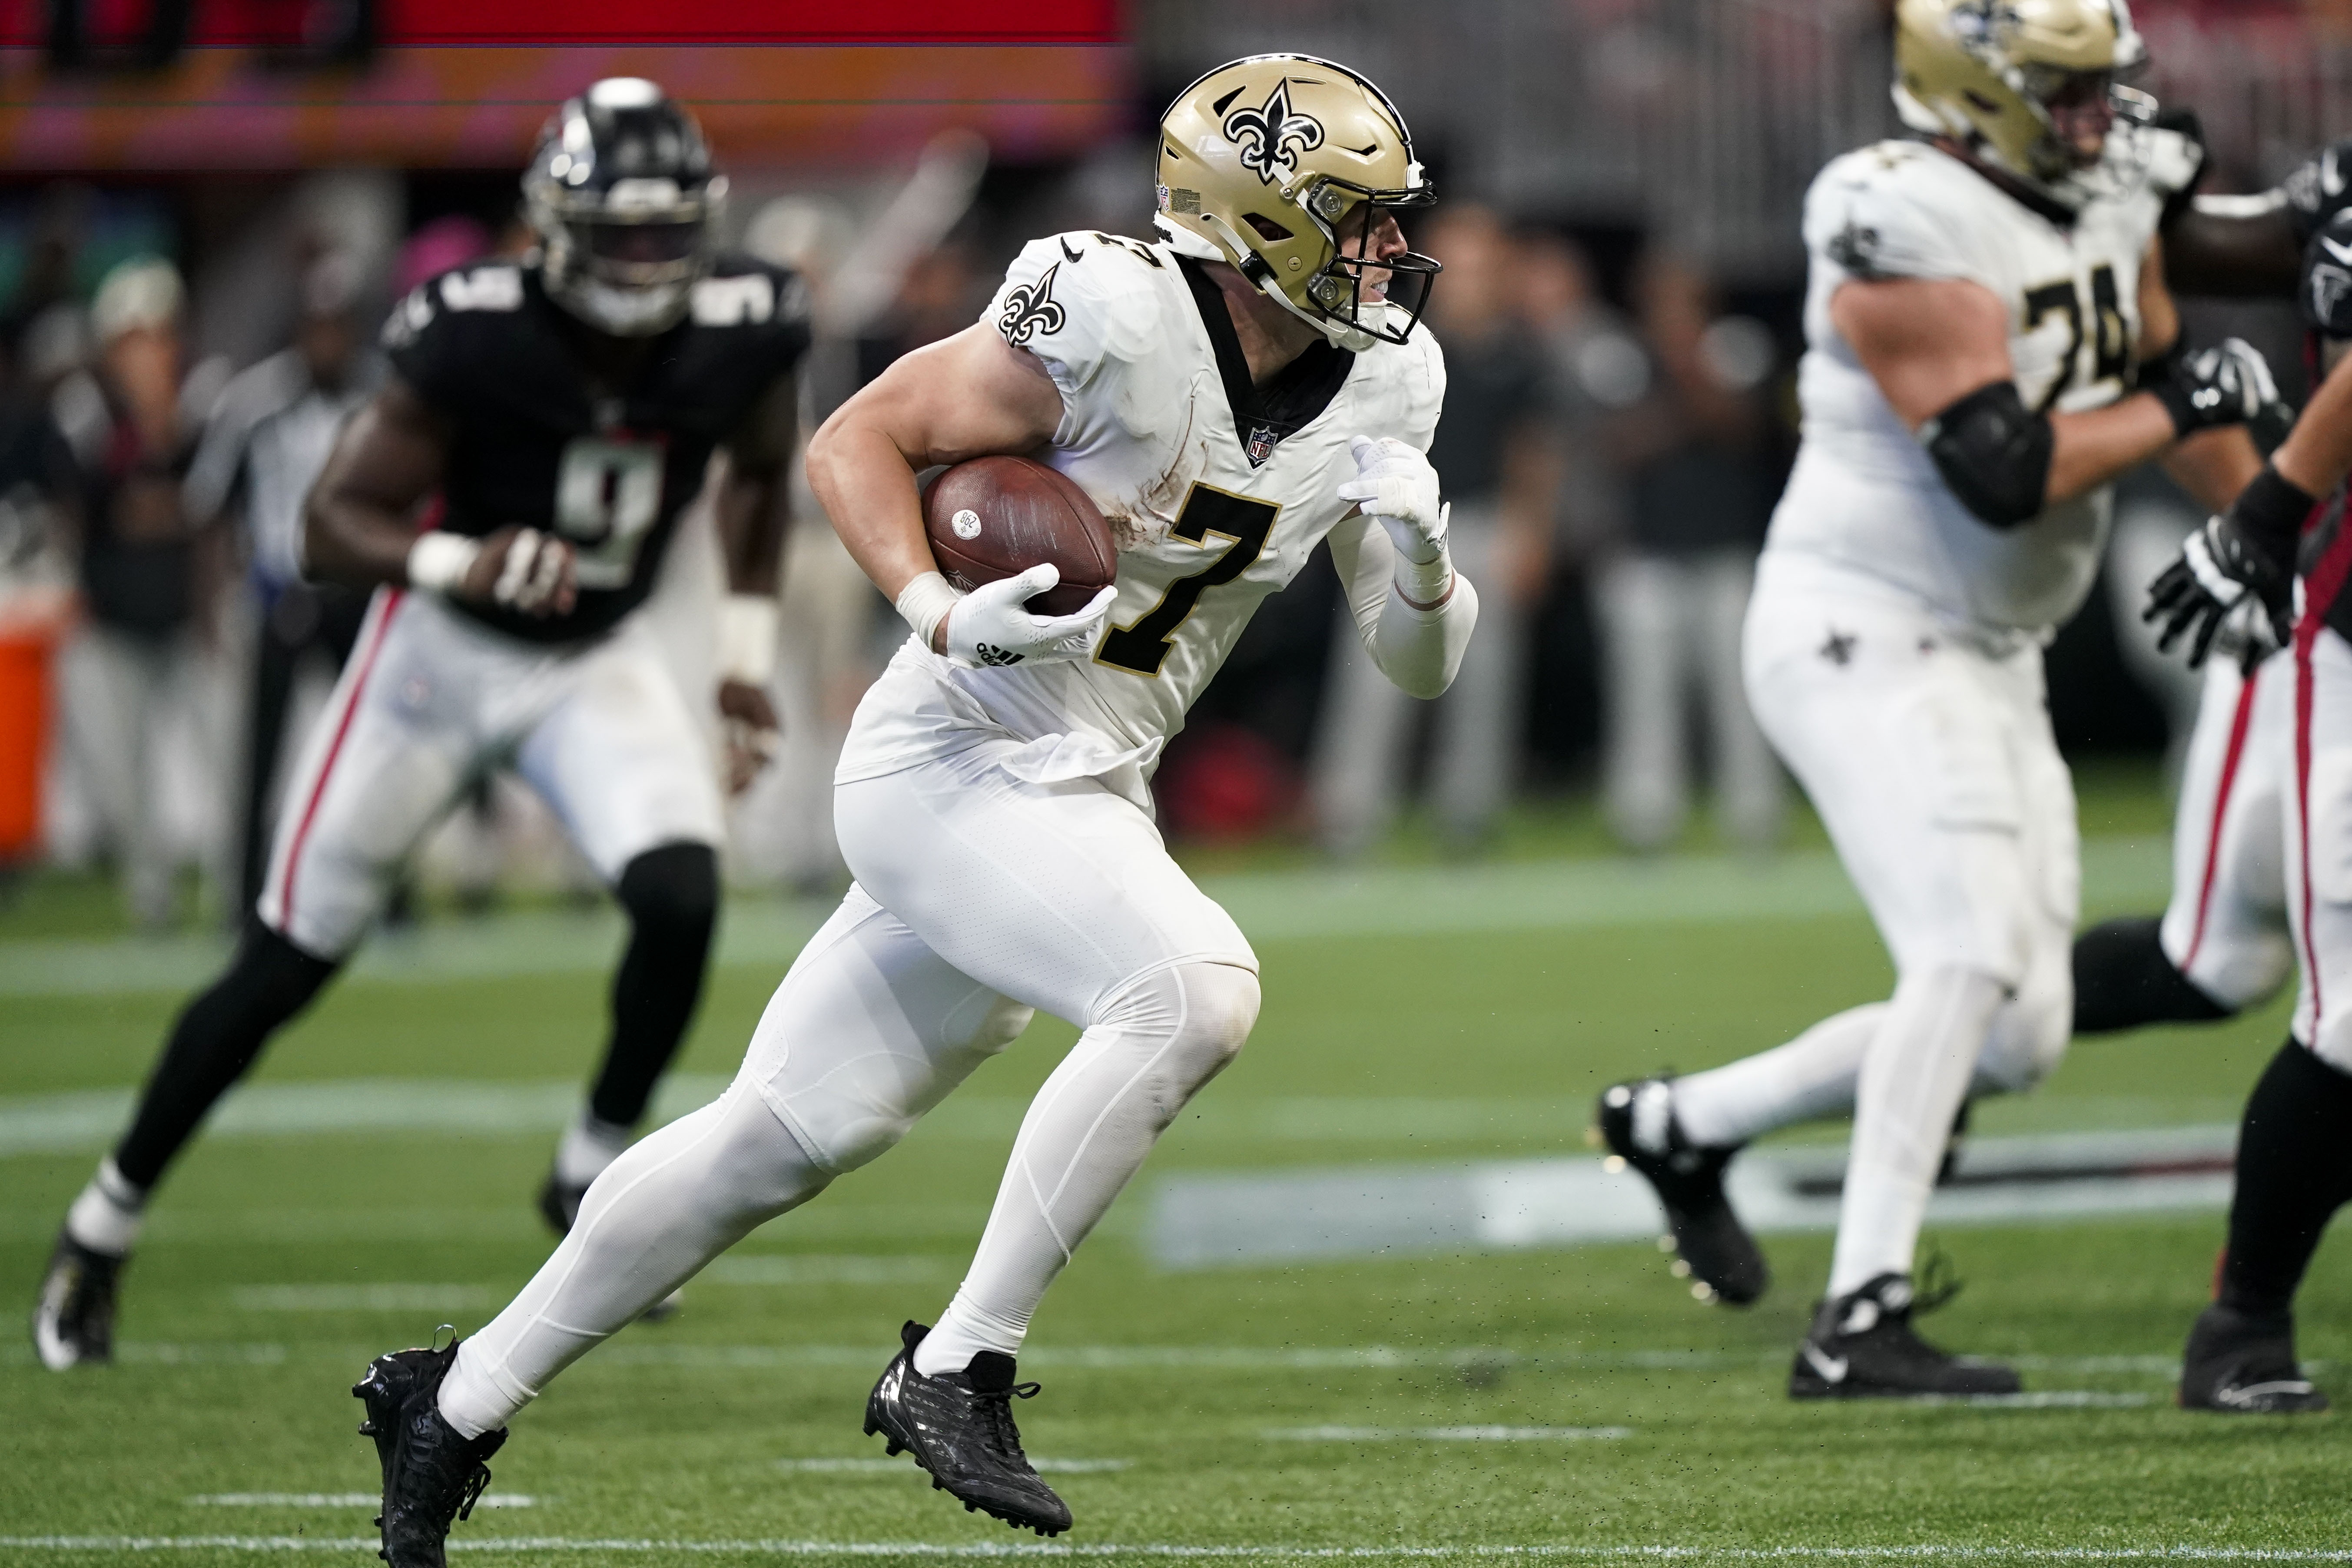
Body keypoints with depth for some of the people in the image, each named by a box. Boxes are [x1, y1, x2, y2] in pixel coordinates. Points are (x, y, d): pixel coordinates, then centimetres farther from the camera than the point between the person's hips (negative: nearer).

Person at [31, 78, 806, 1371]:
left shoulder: (738, 335, -14)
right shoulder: (478, 339, -26)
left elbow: (757, 476, 9)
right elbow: (330, 524, -25)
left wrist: (746, 654, 6)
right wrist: (459, 564, -42)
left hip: (597, 666, 3)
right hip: (442, 649, -3)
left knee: (681, 901, -23)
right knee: (288, 961, 2)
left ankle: (595, 1175, 2)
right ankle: (105, 1222, 19)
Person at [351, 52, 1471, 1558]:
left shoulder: (1381, 382, 4)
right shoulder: (1117, 323, -19)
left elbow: (1421, 661, 9)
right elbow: (858, 440, -11)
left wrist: (1420, 553, -13)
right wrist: (942, 616, -26)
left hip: (1083, 803, 8)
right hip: (953, 765, -8)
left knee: (779, 1139, 12)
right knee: (1196, 991, -28)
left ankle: (456, 1402, 25)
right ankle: (957, 1368, -17)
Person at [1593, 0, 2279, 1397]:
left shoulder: (2110, 196, 7)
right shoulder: (1907, 235, -21)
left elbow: (2166, 377, 22)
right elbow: (2006, 472, -25)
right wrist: (2182, 408, -14)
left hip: (1987, 656, 9)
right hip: (1862, 636, -9)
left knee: (2014, 1039, 5)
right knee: (1971, 954, -23)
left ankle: (1681, 1125, 22)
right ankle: (1861, 1322, -22)